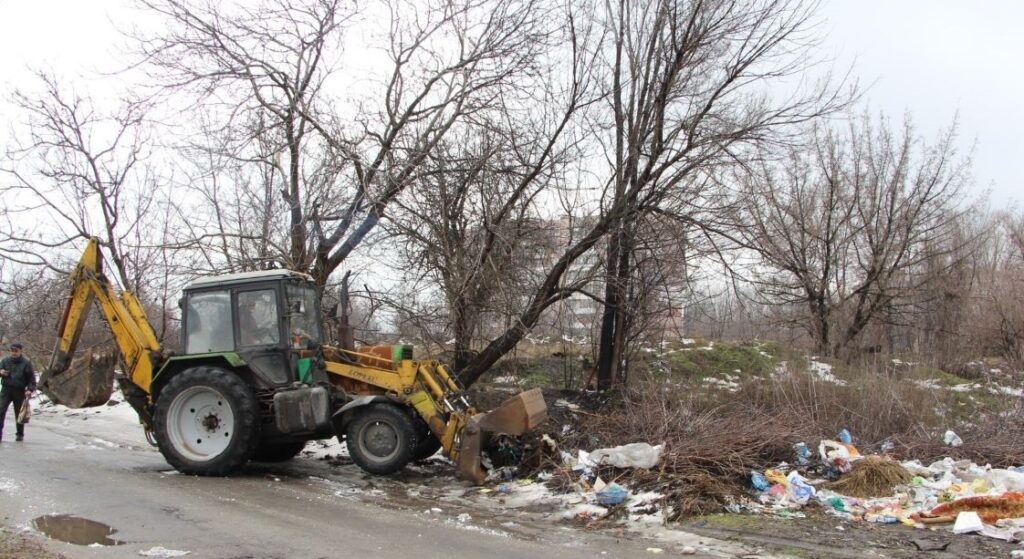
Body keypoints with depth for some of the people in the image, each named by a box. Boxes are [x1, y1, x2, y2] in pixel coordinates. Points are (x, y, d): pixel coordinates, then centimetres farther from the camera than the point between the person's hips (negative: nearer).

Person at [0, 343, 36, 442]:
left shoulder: (26, 362, -1)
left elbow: (31, 378, 0)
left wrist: (30, 389, -12)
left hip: (20, 391, -1)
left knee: (19, 413, 7)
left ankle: (20, 434, 17)